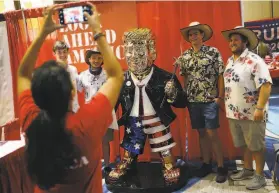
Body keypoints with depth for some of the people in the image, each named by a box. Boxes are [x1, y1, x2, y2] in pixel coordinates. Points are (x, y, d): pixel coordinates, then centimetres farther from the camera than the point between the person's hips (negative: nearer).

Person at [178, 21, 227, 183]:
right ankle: (206, 164, 25)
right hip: (193, 101, 4)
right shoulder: (185, 56, 8)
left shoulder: (214, 52, -4)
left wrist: (220, 96, -10)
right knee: (202, 133, 12)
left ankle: (221, 167, 11)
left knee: (212, 134, -3)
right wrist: (185, 96, 7)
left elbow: (220, 75, -5)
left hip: (210, 100, -4)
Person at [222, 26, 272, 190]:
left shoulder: (254, 60, -15)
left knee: (256, 146, 7)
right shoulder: (230, 61, 10)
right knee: (245, 145, 20)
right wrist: (224, 102, 18)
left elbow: (266, 85, -21)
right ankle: (248, 170, 36)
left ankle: (260, 176, 21)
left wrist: (260, 108, -26)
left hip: (252, 114, -7)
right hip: (234, 113, 7)